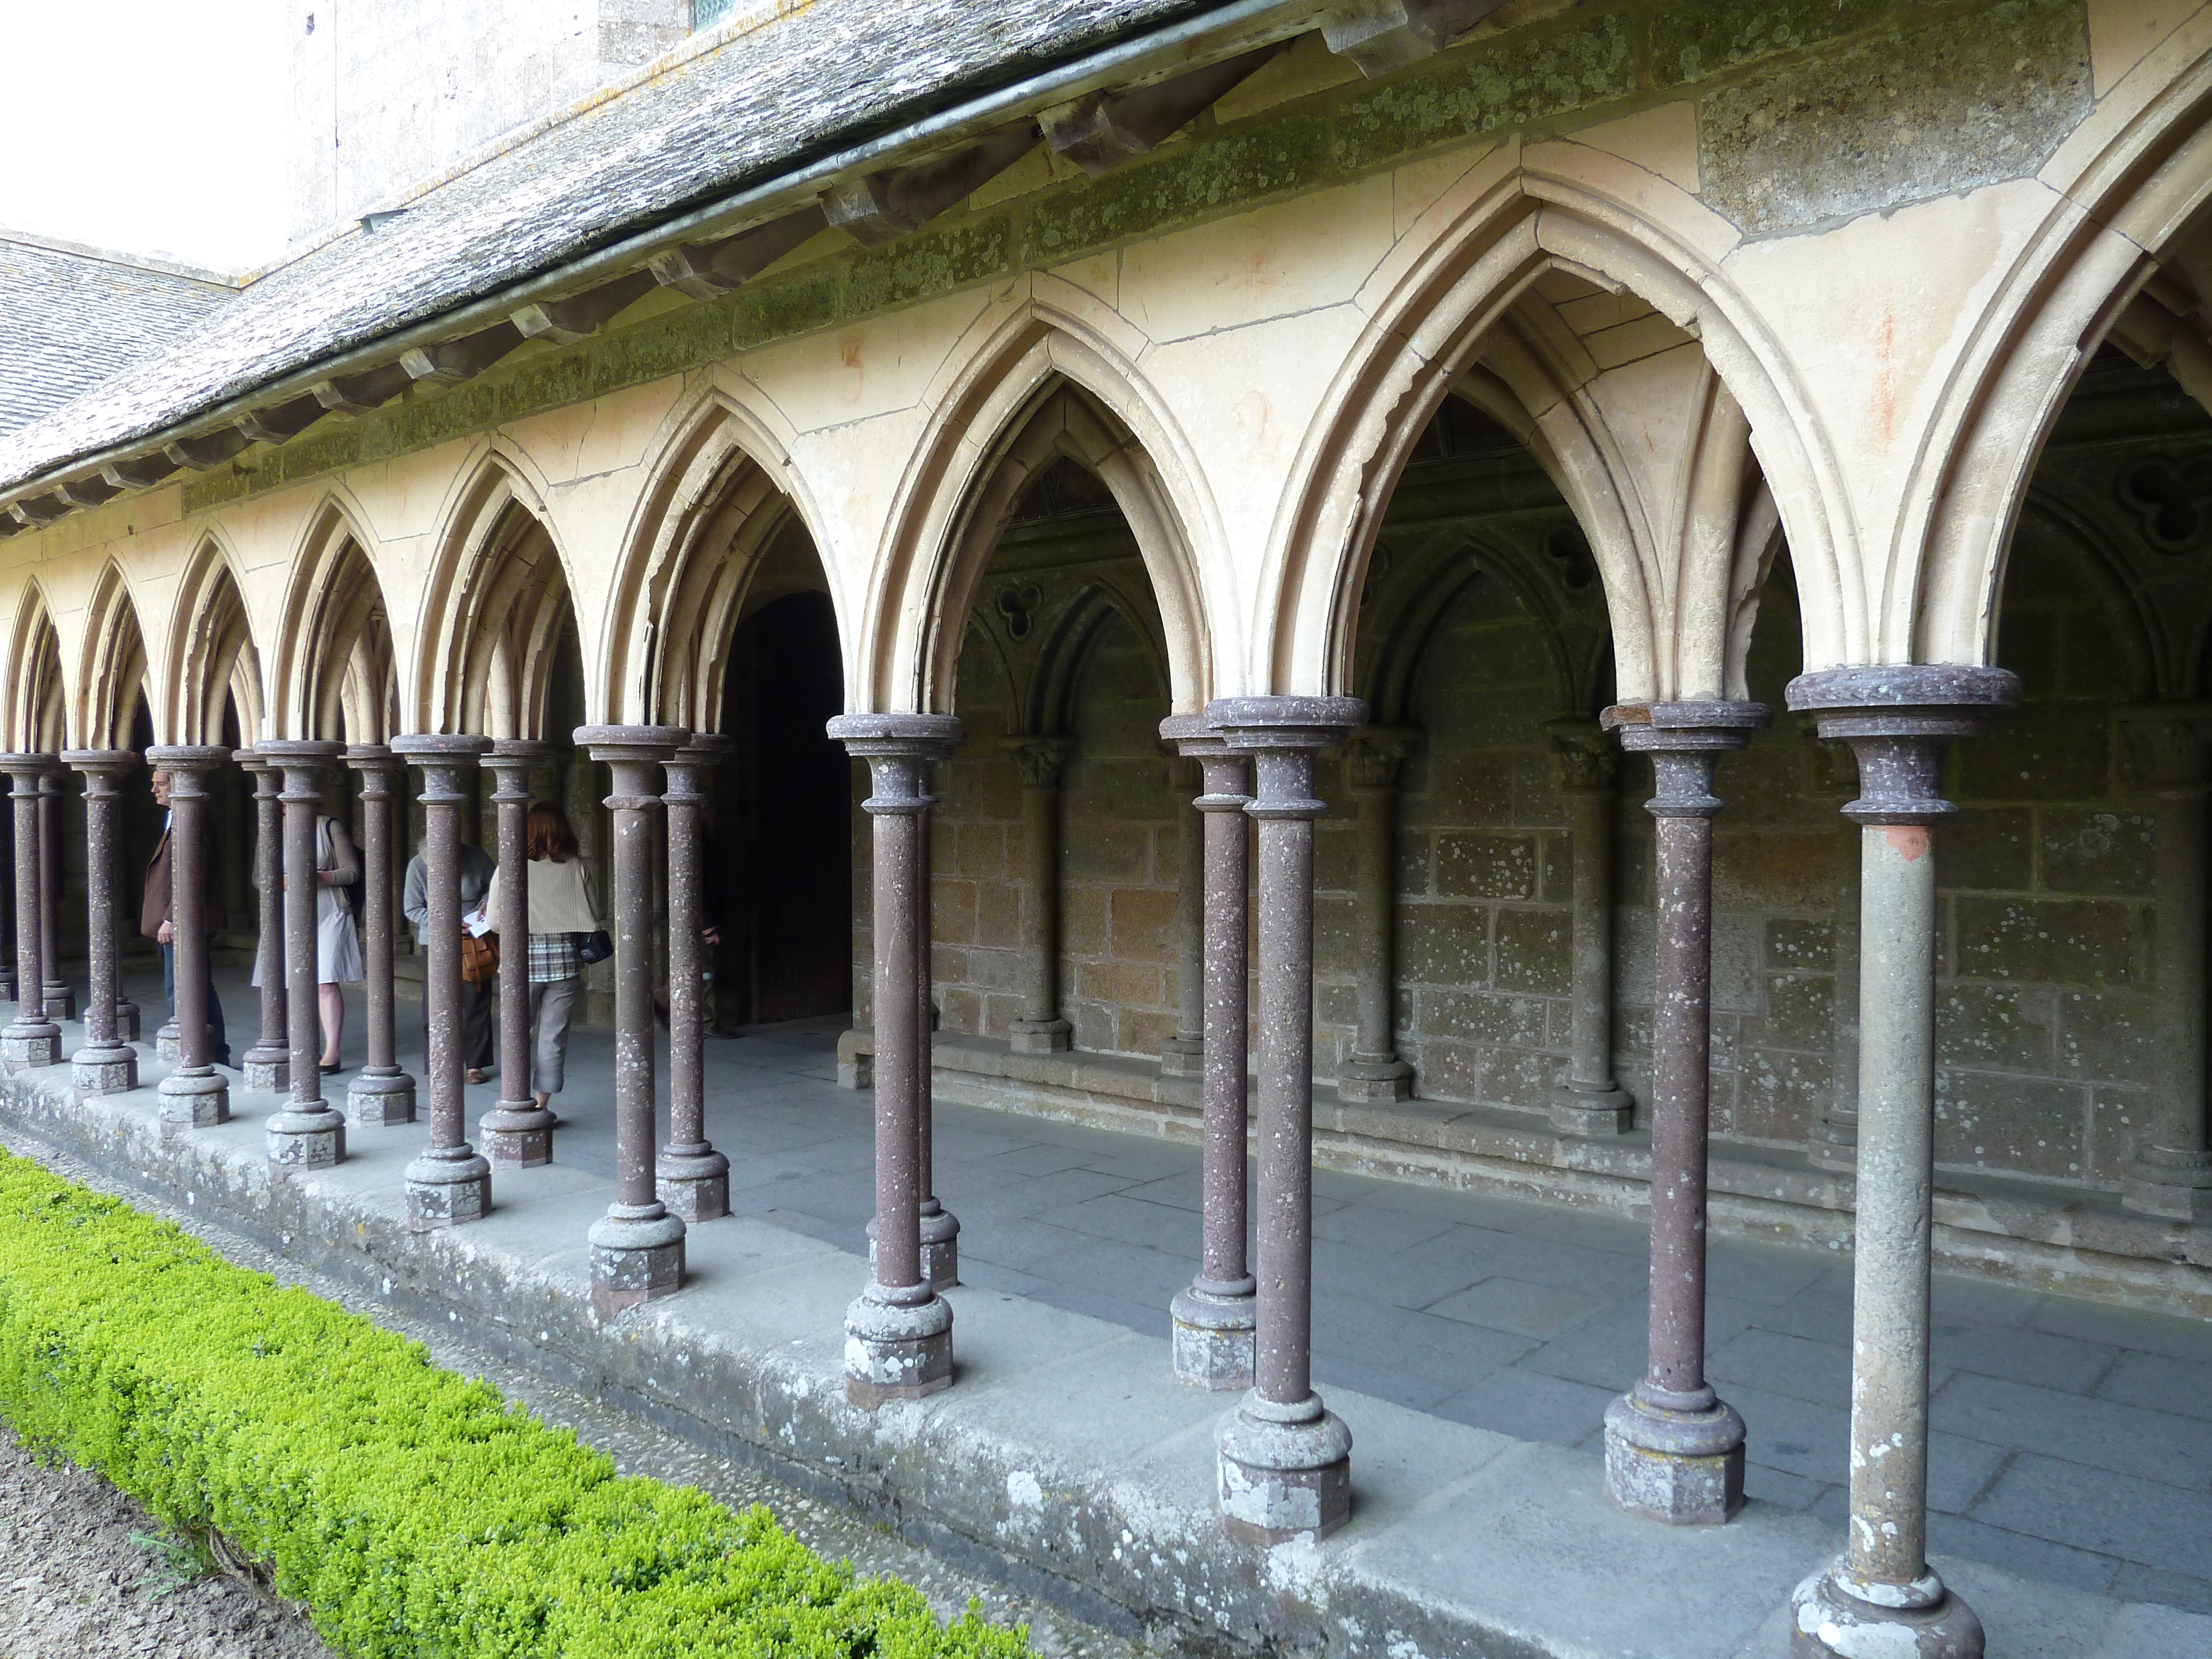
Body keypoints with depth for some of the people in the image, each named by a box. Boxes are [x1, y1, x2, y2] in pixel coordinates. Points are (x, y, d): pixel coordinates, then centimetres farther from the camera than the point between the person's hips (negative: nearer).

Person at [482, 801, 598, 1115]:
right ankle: (542, 1104, 12)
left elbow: (495, 918, -4)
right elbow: (593, 918, 3)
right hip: (566, 958, 1)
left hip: (524, 958, -1)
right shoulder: (578, 867, -1)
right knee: (554, 1035, 8)